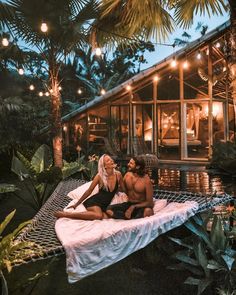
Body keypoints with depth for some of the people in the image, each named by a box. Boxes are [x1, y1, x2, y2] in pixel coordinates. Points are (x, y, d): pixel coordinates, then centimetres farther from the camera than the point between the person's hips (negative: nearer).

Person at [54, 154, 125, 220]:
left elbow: (124, 190, 13)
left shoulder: (118, 174, -2)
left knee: (105, 216, -32)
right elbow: (89, 191, -1)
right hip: (94, 201, -4)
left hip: (105, 205, 4)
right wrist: (76, 204, 3)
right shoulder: (100, 176, -10)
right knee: (98, 215, -37)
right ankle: (66, 214, -27)